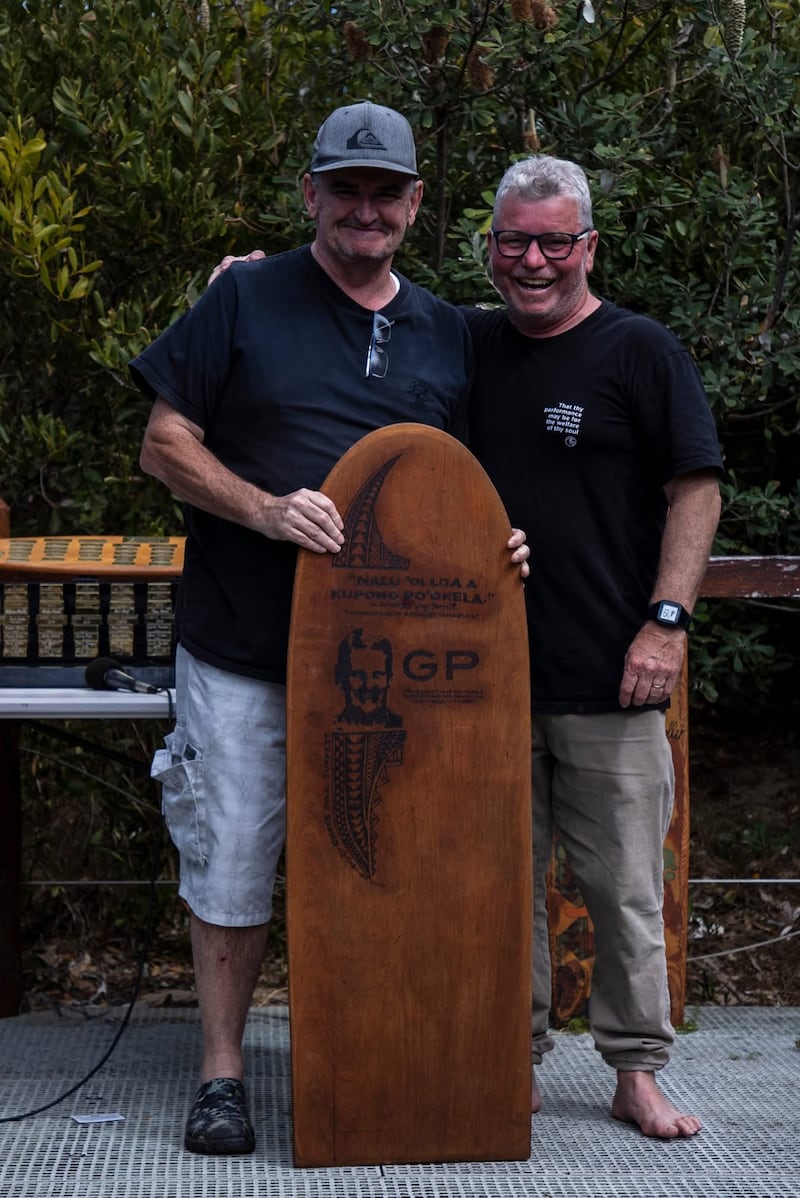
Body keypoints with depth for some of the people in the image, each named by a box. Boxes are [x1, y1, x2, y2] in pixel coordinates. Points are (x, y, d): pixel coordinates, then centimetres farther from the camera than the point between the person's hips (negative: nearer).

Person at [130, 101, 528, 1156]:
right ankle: (222, 1070, 17)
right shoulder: (246, 299, 1)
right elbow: (164, 446, -2)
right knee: (232, 861, 2)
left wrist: (496, 543, -4)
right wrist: (264, 510, -17)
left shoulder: (446, 333, 11)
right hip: (243, 648, -2)